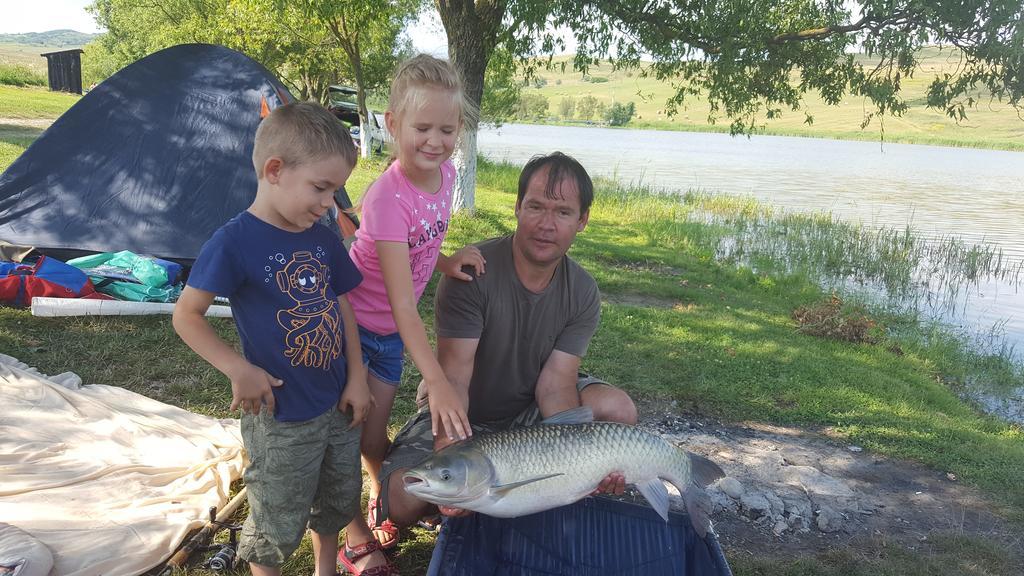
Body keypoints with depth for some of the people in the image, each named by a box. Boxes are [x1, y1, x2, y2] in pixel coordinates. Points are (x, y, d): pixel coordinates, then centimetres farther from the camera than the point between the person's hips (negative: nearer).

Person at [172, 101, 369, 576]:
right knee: (277, 524, 11)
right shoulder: (234, 242, -20)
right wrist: (239, 369, -25)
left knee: (339, 502, 25)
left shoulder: (322, 239, 0)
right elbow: (186, 316, -15)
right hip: (281, 417, -6)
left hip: (339, 404, 7)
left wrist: (356, 377, 2)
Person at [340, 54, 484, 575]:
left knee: (376, 435, 16)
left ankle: (382, 506, 43)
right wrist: (437, 382, -41)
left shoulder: (444, 174, -9)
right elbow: (402, 301, -35)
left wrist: (446, 260, -13)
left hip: (390, 332, 6)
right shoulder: (388, 197, -32)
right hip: (351, 323, -6)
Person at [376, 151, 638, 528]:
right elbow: (453, 379, -29)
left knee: (619, 411, -22)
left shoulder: (583, 294, -10)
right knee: (405, 502, -27)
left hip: (529, 412, 4)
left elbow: (555, 384, -16)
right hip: (462, 415, -3)